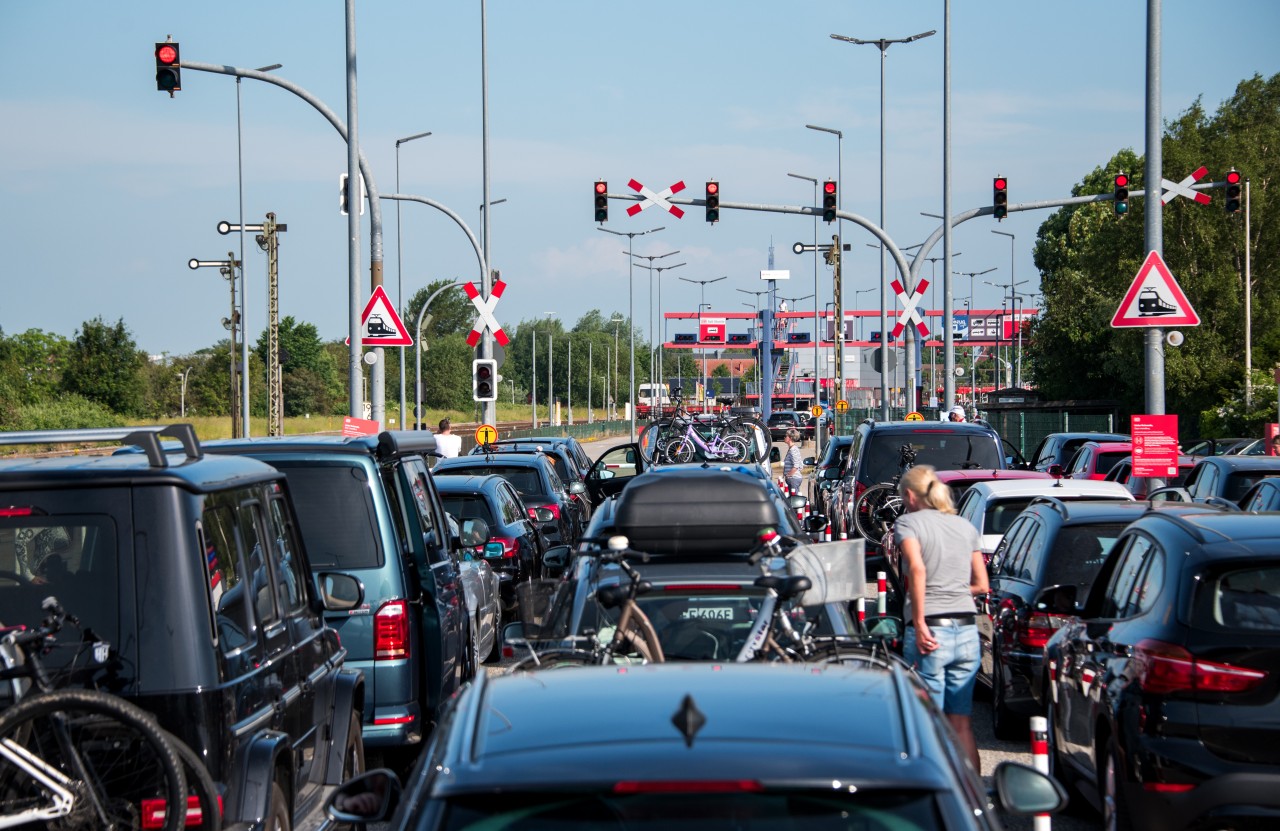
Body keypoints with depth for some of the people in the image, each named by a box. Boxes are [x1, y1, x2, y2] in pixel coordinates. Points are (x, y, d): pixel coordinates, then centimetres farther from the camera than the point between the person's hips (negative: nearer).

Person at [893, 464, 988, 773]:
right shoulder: (965, 526, 15)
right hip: (967, 630, 5)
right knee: (962, 725, 11)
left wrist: (919, 623, -18)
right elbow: (981, 585, 15)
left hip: (930, 631, -5)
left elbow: (917, 568, -18)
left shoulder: (908, 522, -1)